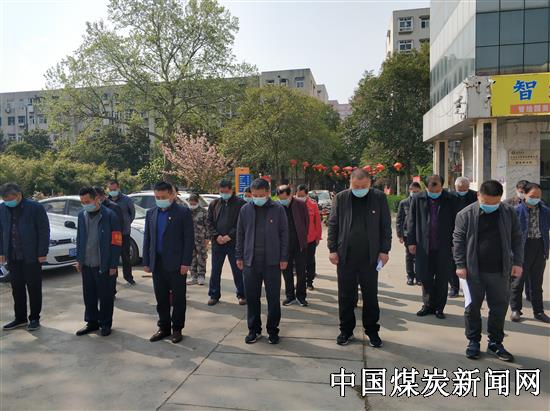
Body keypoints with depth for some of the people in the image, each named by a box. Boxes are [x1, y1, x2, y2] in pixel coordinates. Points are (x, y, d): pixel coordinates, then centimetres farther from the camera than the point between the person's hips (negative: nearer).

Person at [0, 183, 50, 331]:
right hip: (12, 257, 5)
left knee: (34, 288, 5)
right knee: (17, 288, 12)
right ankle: (20, 318, 25)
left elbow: (44, 231, -9)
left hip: (31, 256, -5)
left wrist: (42, 253, -12)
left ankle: (34, 318, 17)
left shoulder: (35, 207, -10)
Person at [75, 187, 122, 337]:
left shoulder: (109, 216, -13)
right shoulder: (81, 215, 4)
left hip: (104, 265, -5)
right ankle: (92, 322, 31)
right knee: (89, 295, 15)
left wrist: (113, 265, -13)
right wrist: (79, 259, 10)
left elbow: (116, 242, -12)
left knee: (106, 296, 7)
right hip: (86, 264, 5)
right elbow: (79, 238, 13)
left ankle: (105, 324, 23)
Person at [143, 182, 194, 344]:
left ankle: (177, 328, 20)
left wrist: (186, 263, -13)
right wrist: (146, 262, 8)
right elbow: (147, 238, 13)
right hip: (157, 264, 5)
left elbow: (189, 239, -8)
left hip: (176, 264, -4)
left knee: (178, 298, 6)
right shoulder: (151, 213, 10)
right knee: (161, 299, 12)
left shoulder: (183, 212, -6)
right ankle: (164, 327, 26)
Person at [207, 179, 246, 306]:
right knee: (215, 270, 10)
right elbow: (210, 222, 9)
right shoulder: (214, 204, 10)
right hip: (217, 242, 4)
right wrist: (216, 236, -7)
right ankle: (214, 295, 22)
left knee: (237, 270, 5)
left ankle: (241, 294, 18)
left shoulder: (240, 203, -3)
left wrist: (229, 236, -14)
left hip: (234, 243, -4)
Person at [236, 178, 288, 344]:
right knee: (252, 297, 10)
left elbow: (284, 234, 0)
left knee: (273, 298, 6)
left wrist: (284, 258, -3)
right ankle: (254, 329, 25)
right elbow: (240, 234, 10)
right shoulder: (245, 209, 4)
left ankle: (273, 330, 22)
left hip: (272, 261, -2)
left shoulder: (278, 209, -3)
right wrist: (239, 256, 7)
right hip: (250, 261, 2)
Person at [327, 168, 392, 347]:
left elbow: (386, 226, 3)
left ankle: (372, 331, 25)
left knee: (370, 296, 9)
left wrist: (384, 250, -2)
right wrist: (333, 249, 0)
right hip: (345, 255, 1)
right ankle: (346, 330, 24)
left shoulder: (379, 198, 0)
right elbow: (333, 225, 5)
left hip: (370, 256, 0)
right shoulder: (341, 198, 2)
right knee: (346, 296, 9)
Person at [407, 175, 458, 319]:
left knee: (442, 278, 7)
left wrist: (454, 243, 0)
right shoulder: (418, 199, 2)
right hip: (424, 246, 1)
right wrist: (411, 241, 0)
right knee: (425, 278, 8)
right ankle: (428, 305, 23)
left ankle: (439, 307, 20)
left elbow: (455, 222, 4)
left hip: (444, 247, -1)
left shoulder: (451, 200, 1)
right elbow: (411, 221, 4)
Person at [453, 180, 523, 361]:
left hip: (500, 271, 2)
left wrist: (517, 262, 1)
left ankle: (495, 343, 26)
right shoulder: (466, 214, -6)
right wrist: (460, 265, -8)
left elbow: (516, 239, 8)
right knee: (472, 307, 7)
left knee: (499, 308, 10)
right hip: (474, 271, -2)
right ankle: (473, 342, 23)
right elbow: (458, 240, -4)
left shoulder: (509, 213, 2)